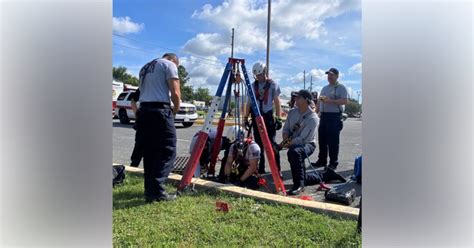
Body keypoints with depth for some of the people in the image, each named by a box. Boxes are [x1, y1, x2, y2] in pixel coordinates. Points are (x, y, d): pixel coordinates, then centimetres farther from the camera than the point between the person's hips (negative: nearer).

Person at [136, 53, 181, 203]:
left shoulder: (145, 68, 26)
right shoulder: (169, 64, 3)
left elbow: (143, 90, 21)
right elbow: (175, 93, -8)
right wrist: (175, 110, 8)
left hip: (144, 111, 8)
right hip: (160, 111, -7)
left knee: (149, 152, 10)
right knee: (168, 151, -5)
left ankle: (149, 190, 12)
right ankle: (157, 191, -11)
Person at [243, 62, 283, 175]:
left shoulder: (273, 84, 0)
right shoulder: (253, 85, 11)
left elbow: (277, 102, -1)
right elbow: (249, 102, 13)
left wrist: (278, 118, -9)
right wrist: (246, 117, 8)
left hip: (268, 116, -4)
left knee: (271, 143, -9)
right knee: (258, 143, 7)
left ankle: (277, 169, -4)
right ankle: (260, 168, 16)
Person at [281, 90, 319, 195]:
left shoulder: (313, 118, -18)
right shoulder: (292, 112, 4)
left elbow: (304, 138, -22)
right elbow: (286, 129, 8)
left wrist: (290, 143, -25)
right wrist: (286, 138, -12)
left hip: (307, 144, -9)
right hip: (293, 143, 9)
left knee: (294, 152, -36)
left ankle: (299, 185, -29)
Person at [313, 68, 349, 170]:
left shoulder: (341, 88, -2)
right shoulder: (324, 88, 20)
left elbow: (344, 101, -15)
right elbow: (319, 102, 20)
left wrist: (330, 101, -23)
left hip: (335, 117, -7)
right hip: (324, 116, 7)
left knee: (333, 141, -3)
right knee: (322, 140, 9)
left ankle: (333, 163, 6)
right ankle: (322, 160, 20)